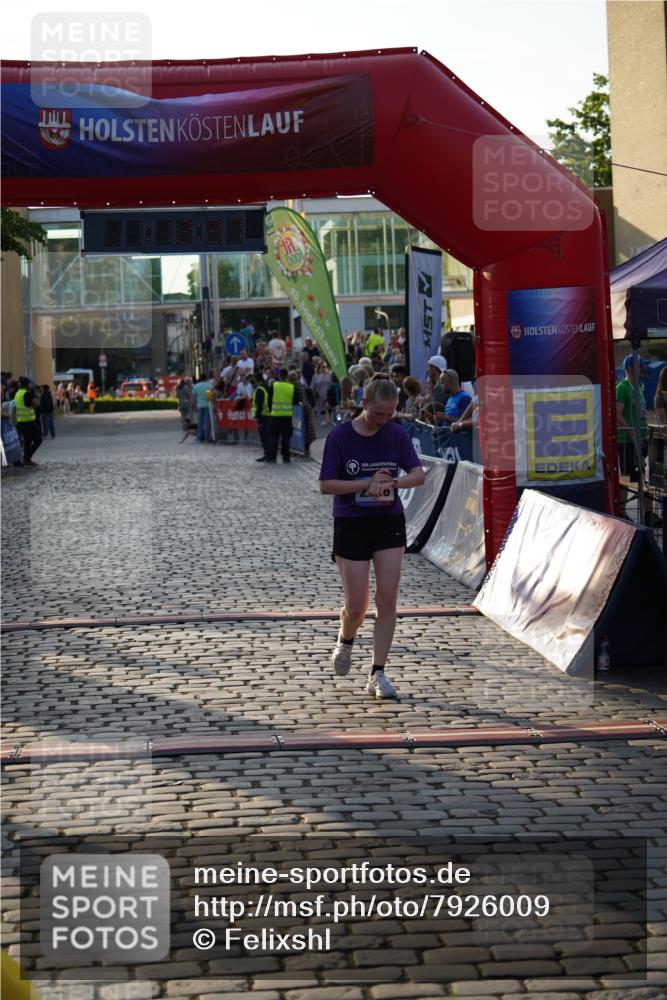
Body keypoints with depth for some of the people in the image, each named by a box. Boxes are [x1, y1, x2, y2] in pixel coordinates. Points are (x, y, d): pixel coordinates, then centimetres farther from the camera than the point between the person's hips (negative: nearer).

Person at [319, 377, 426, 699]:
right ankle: (346, 642, 34)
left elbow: (418, 474, -1)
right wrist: (368, 483, -19)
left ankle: (377, 673, 4)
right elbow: (326, 485, -10)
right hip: (351, 525, -2)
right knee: (357, 606, -1)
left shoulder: (396, 433, -1)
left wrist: (392, 482, -22)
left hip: (389, 523, 3)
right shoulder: (340, 436, -10)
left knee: (387, 599, -5)